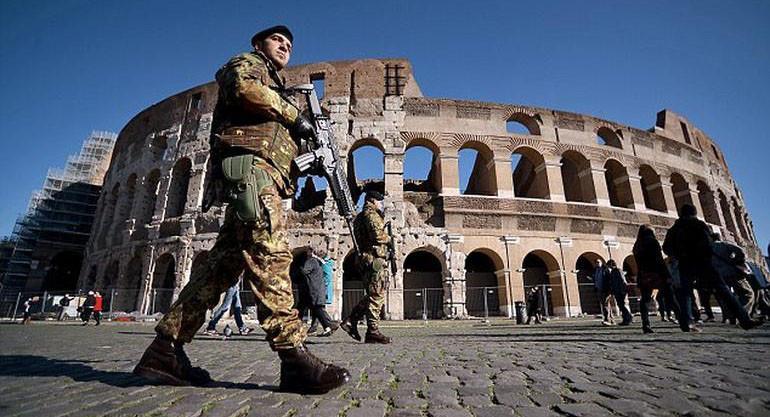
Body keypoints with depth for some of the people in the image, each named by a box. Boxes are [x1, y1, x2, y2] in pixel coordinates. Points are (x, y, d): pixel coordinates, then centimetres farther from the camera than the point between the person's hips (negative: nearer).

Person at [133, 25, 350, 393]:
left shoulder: (273, 91, 40)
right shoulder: (248, 63, 19)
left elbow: (283, 148, 28)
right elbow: (243, 87, -9)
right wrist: (294, 115, -2)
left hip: (262, 176, 9)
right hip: (251, 167, -9)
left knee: (225, 264, 0)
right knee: (270, 255, -21)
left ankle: (166, 350, 3)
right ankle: (293, 356, -26)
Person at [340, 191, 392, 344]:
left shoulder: (361, 217, 24)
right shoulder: (371, 214, -7)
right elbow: (377, 235, -21)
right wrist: (389, 238, -2)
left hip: (367, 260, 10)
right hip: (375, 259, -10)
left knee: (372, 296, 15)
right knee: (376, 296, -6)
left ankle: (350, 321, 14)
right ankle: (373, 331, -2)